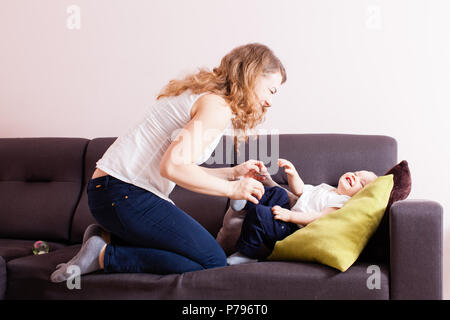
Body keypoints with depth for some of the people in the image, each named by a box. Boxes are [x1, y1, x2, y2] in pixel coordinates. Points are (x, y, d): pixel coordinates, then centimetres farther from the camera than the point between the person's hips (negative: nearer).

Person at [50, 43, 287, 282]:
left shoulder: (202, 95, 19)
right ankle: (104, 255, -9)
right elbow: (173, 166, -24)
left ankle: (107, 237, 11)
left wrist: (233, 173, 16)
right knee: (213, 261, -10)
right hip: (124, 193, -10)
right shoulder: (218, 106, -13)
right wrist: (230, 189, -13)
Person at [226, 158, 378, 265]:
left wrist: (290, 216, -29)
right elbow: (300, 191, 25)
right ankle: (246, 203, 11)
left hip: (294, 228, -9)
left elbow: (320, 217, -22)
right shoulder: (325, 188, 21)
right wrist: (293, 174, 5)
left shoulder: (343, 201, -10)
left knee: (259, 214, -25)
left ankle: (247, 254, -14)